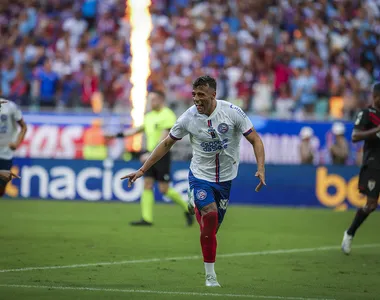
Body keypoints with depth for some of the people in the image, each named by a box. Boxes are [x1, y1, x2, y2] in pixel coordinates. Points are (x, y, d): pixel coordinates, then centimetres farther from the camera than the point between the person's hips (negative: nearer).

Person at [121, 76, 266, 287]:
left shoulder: (232, 112, -14)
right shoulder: (189, 117, -11)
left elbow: (255, 140, -8)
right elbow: (167, 144, 1)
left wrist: (261, 169, -24)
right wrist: (142, 170, 0)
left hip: (225, 178, 1)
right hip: (200, 175, -1)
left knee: (212, 227, 5)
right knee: (210, 215, -23)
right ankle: (210, 275, -12)